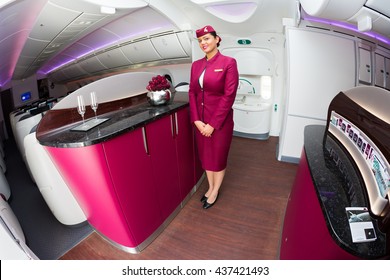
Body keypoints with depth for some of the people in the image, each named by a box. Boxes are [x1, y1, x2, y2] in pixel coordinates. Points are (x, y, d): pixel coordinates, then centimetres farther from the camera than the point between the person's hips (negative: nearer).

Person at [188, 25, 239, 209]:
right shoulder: (196, 65, 7)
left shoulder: (228, 63, -9)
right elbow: (192, 93, 5)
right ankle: (210, 187, 39)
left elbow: (229, 95, -14)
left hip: (220, 121, -5)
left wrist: (213, 124, -16)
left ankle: (215, 191, 33)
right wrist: (196, 120, -7)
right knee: (205, 155, 17)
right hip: (200, 121, 5)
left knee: (218, 157, 11)